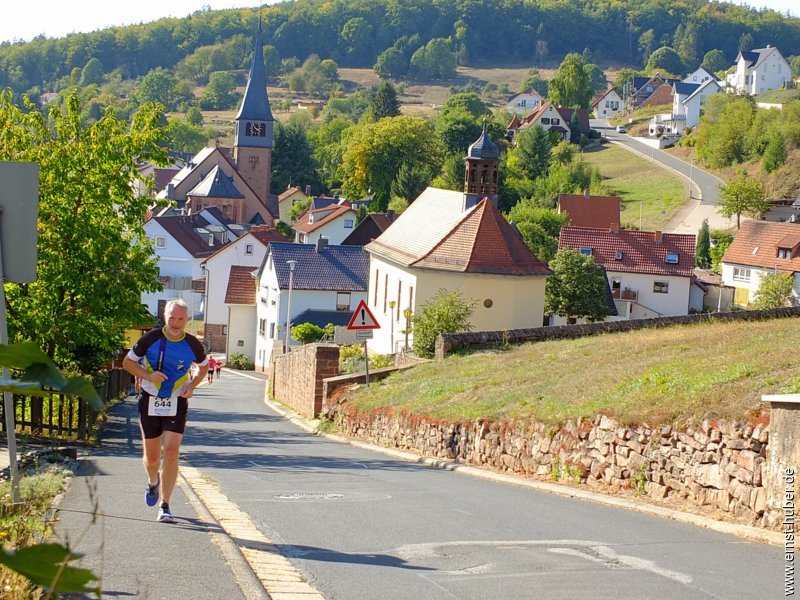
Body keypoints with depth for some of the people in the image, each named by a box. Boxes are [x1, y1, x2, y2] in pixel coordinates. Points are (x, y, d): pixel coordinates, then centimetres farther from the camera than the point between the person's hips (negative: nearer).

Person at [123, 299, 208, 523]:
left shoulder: (192, 345, -4)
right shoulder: (151, 339, -8)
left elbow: (204, 366, 15)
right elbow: (128, 362, 2)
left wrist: (192, 385, -3)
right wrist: (149, 376, -16)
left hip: (177, 404, 0)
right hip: (150, 402, 0)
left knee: (171, 454, -14)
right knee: (151, 457, 8)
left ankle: (165, 506, -6)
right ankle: (153, 482, 44)